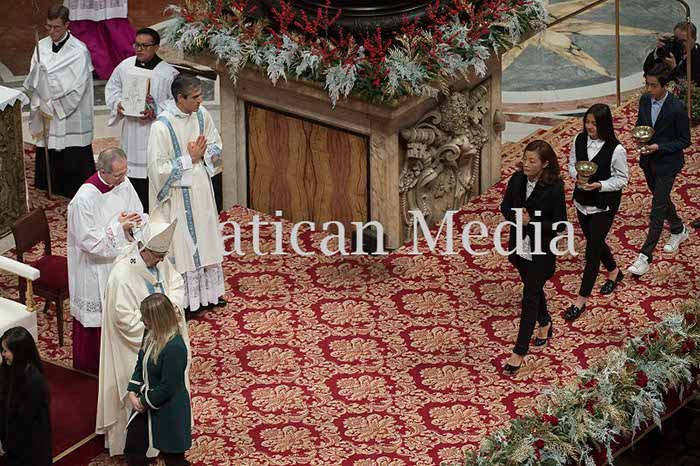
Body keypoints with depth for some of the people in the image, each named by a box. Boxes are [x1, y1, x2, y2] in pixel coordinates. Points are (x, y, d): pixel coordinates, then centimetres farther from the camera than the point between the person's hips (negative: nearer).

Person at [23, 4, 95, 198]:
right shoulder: (41, 47, 3)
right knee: (47, 161, 10)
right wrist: (40, 106, -9)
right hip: (46, 116, 5)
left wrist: (53, 107, -12)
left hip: (71, 119, -5)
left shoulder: (79, 51, -12)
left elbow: (77, 88, -14)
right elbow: (31, 83, 5)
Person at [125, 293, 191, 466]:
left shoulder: (175, 347, -30)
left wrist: (144, 402, -13)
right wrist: (133, 392, -3)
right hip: (146, 404, 9)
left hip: (168, 412, -9)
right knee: (133, 449, 16)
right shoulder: (151, 334, -3)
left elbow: (167, 387, -25)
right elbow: (140, 365, 9)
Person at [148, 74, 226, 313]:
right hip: (178, 194, -6)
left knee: (205, 238, 17)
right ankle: (186, 299, 18)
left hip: (201, 189, 6)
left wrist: (202, 154, -13)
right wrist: (190, 158, -19)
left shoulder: (201, 115, -5)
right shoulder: (161, 126, -24)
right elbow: (159, 168, -22)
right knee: (183, 242, 5)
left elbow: (216, 145, 8)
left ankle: (208, 291, 33)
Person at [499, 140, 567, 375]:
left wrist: (531, 221, -26)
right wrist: (515, 215, -17)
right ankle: (545, 323, 54)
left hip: (541, 252, -6)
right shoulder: (517, 179, -8)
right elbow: (505, 206, 5)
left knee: (530, 298, 1)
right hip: (520, 246, 6)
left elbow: (559, 225, -17)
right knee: (534, 288, 27)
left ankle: (519, 352, 8)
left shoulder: (554, 188, -22)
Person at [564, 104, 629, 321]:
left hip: (604, 204, -6)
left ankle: (581, 300, 6)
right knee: (595, 242, 24)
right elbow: (572, 164, 7)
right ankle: (614, 272, 53)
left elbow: (622, 178, -11)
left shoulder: (616, 150, -20)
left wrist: (600, 185, -25)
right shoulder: (579, 140, -5)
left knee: (592, 250, -2)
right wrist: (577, 176, -15)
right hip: (582, 201, 6)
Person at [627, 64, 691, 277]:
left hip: (667, 163, -7)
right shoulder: (645, 100, -5)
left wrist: (659, 146, -25)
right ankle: (678, 230, 50)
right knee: (661, 199, 25)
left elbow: (685, 140, -15)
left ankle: (645, 257, -4)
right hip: (649, 161, 7)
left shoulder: (677, 108, -23)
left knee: (657, 209, -6)